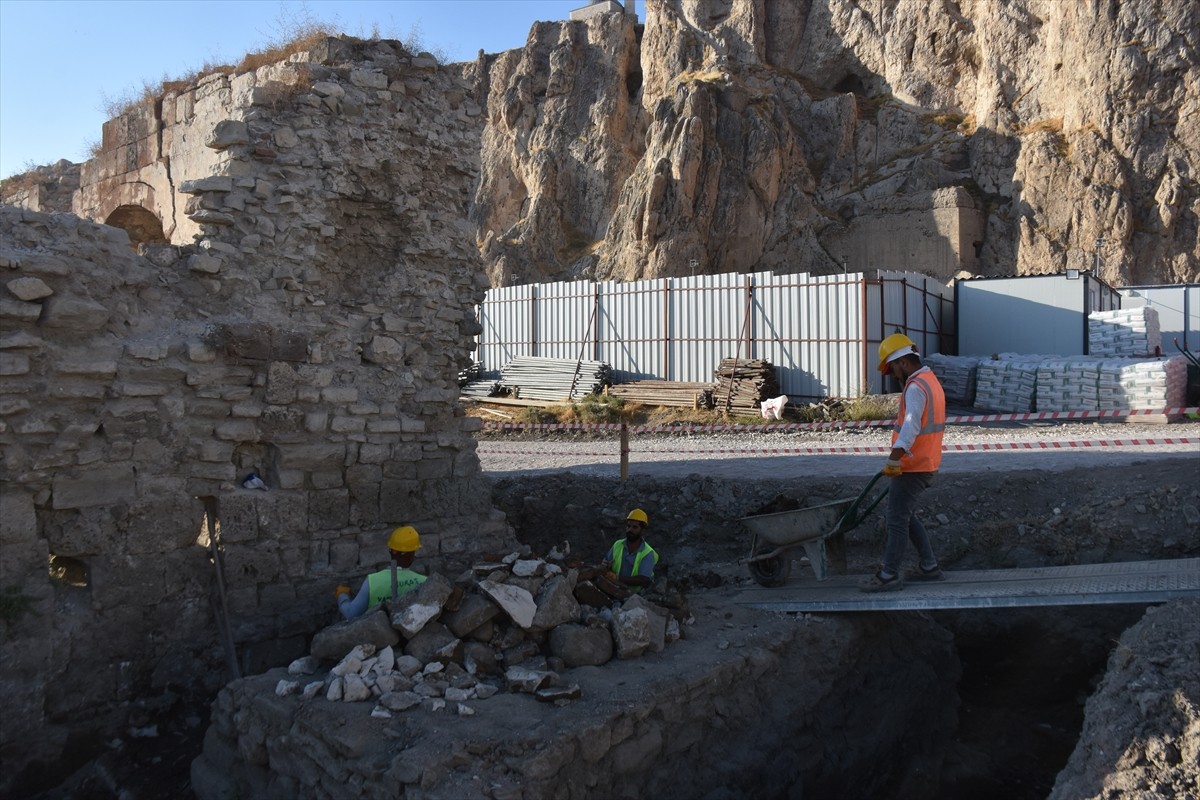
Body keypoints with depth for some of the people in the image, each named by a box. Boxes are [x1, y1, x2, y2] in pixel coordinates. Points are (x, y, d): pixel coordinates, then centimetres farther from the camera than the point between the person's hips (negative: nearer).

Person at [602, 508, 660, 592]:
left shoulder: (648, 553, -10)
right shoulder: (617, 545, 2)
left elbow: (643, 580, -21)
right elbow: (606, 565, 10)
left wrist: (618, 578, -30)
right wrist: (605, 567, -15)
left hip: (636, 593, -2)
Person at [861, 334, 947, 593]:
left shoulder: (916, 387, -18)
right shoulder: (931, 380, 15)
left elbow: (911, 427, -30)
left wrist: (894, 458, -34)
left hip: (912, 467, -10)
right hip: (925, 464, 10)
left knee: (897, 519, -4)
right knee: (906, 516, 19)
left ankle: (889, 576, 2)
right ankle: (929, 566, 25)